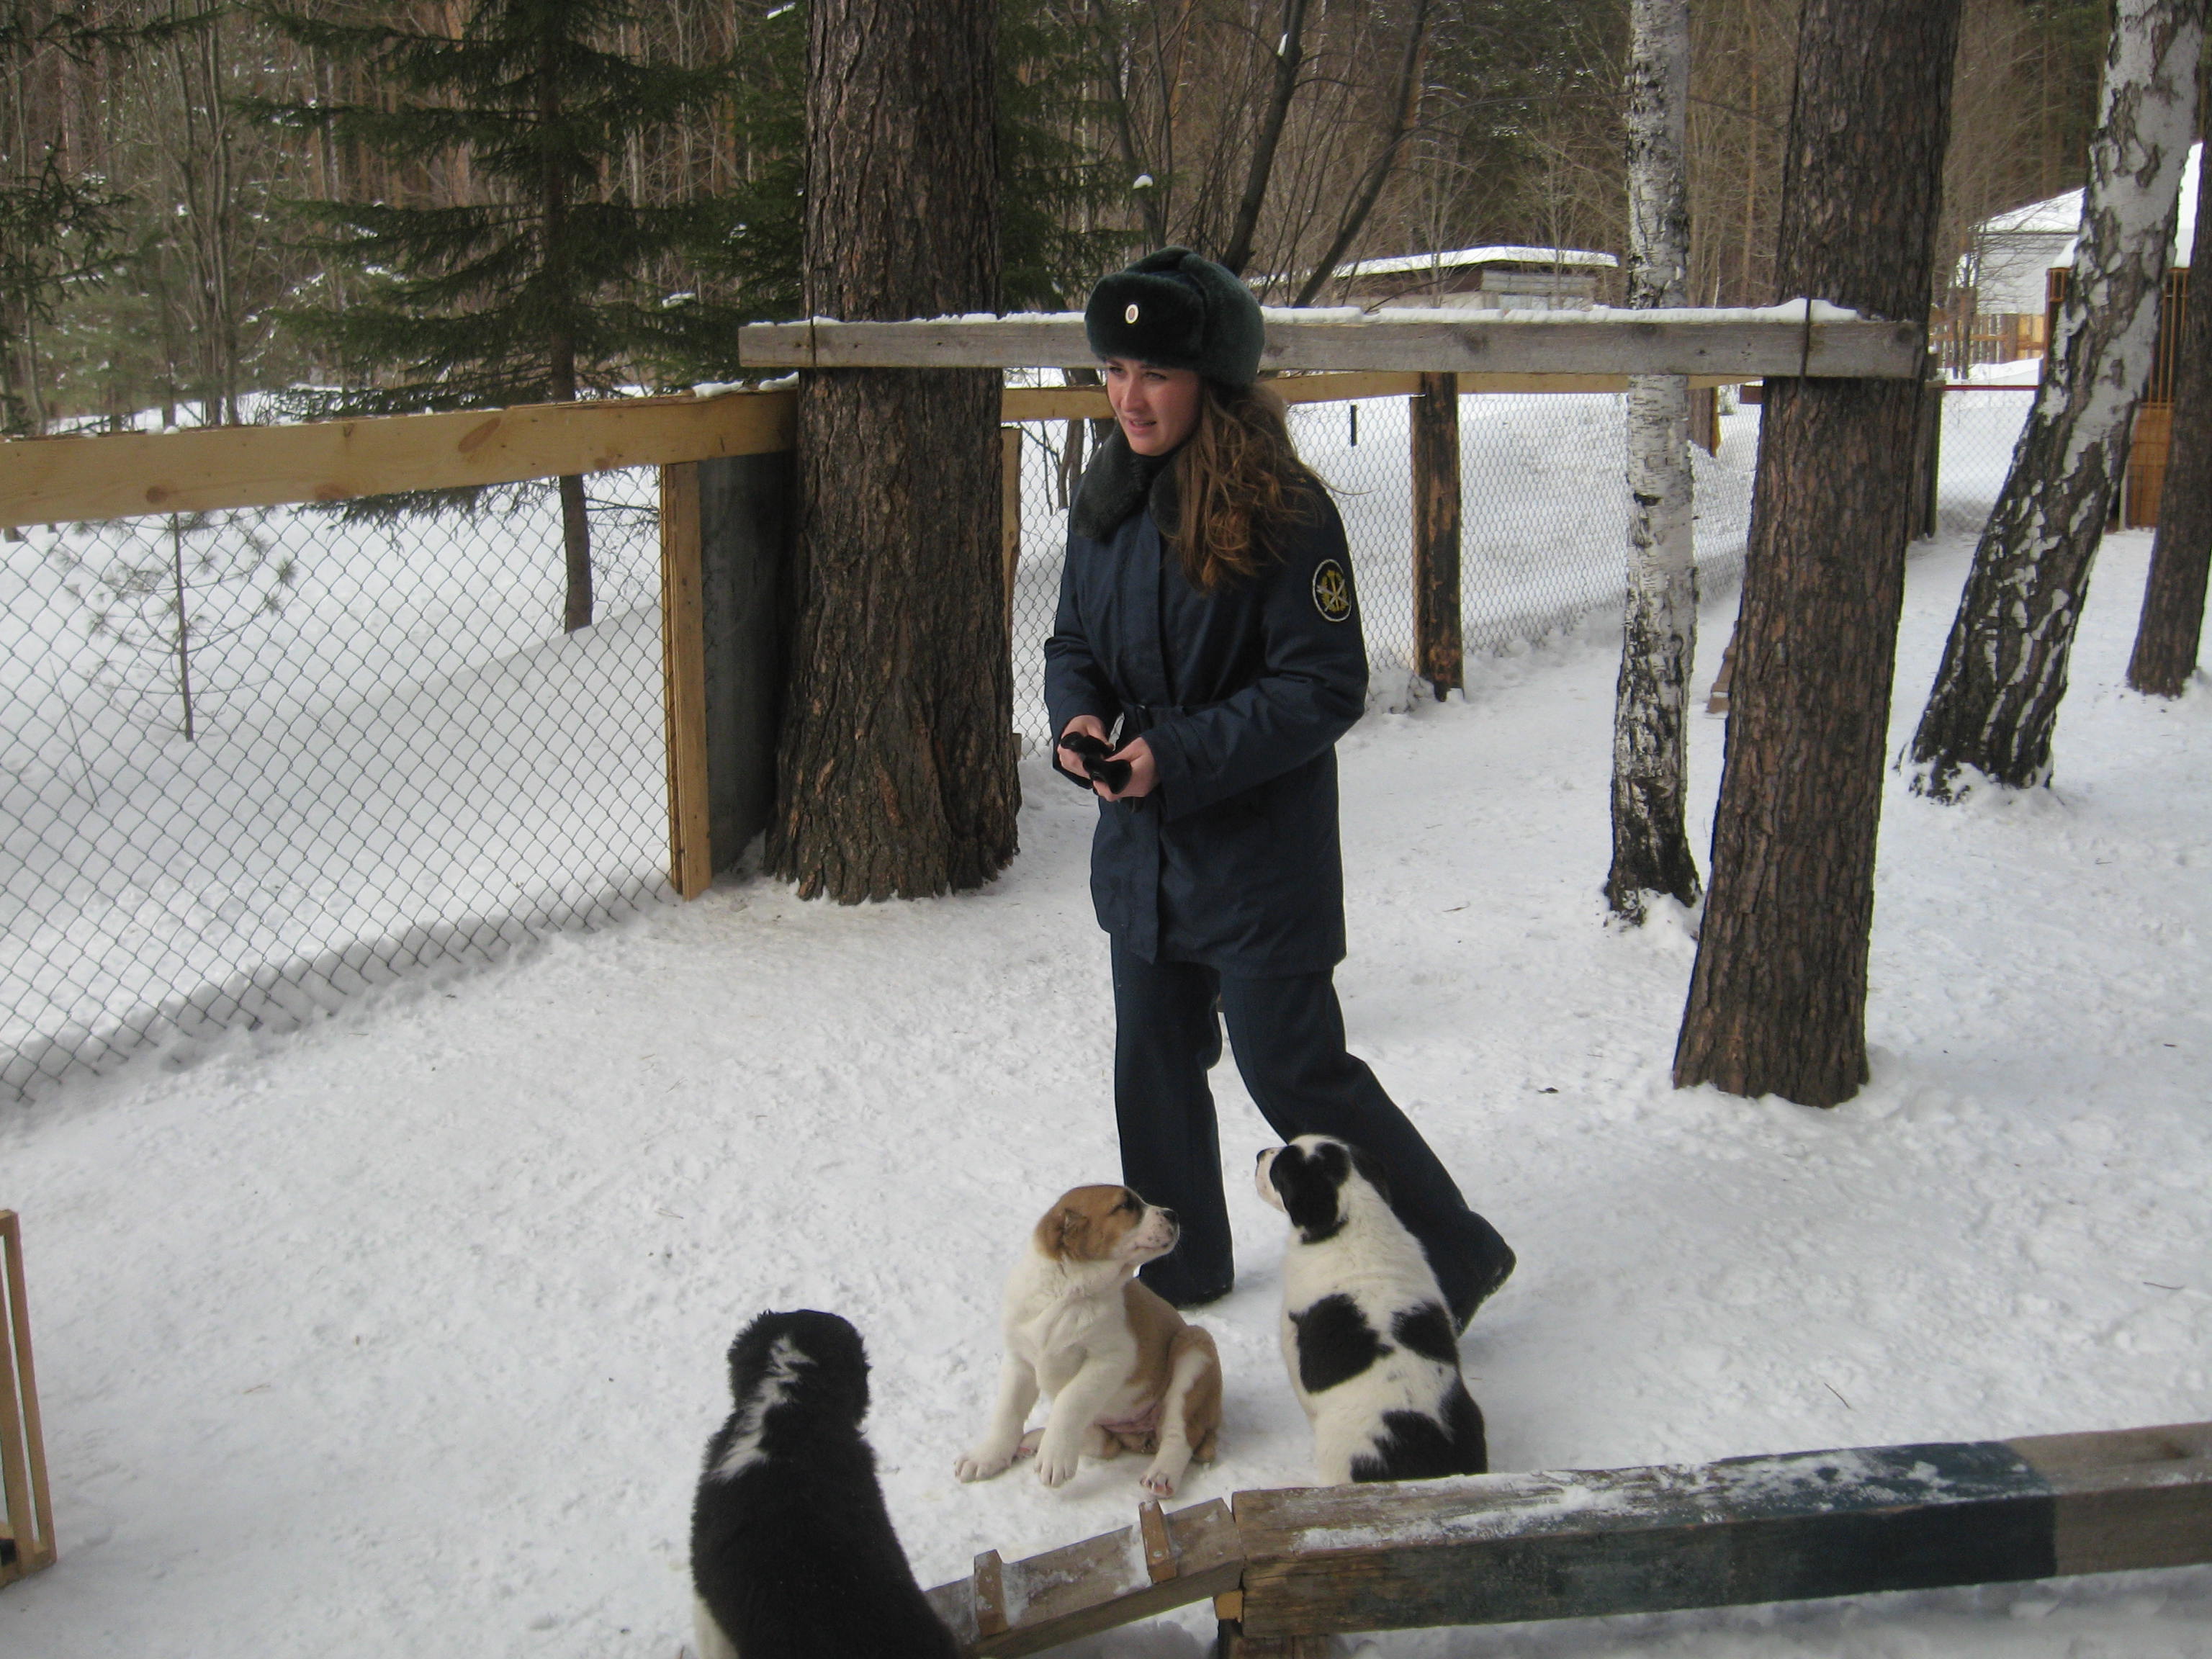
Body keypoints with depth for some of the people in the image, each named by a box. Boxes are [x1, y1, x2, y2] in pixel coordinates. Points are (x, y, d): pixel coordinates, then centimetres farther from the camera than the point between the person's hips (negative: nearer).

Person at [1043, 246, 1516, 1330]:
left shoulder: (1280, 511, -18)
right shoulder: (1108, 499, 3)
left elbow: (1325, 687, -19)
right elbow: (1073, 644, 13)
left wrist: (1180, 753, -25)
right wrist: (1077, 718, -9)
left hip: (1257, 857, -7)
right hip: (1139, 849, 7)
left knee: (1297, 1076, 0)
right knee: (1153, 1067, 18)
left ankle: (1454, 1258, 20)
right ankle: (1178, 1264, 40)